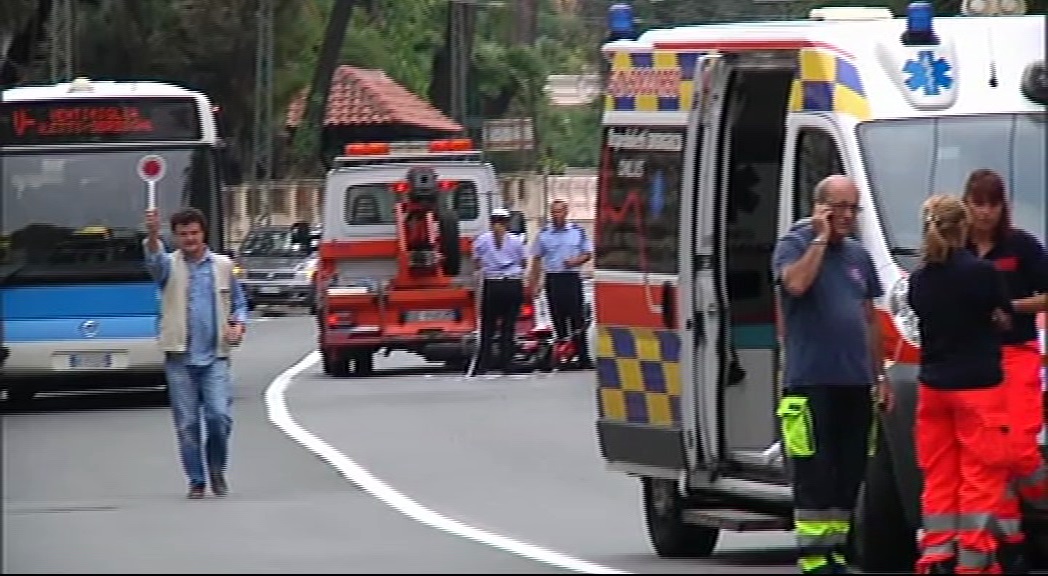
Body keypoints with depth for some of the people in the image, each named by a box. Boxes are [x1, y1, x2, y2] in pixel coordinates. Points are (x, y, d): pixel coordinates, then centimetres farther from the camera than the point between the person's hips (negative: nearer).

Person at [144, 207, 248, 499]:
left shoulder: (222, 266, 9)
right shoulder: (170, 266, 3)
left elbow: (239, 303, 18)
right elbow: (154, 259, -21)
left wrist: (238, 326, -3)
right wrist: (152, 235, -43)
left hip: (215, 357, 0)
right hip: (180, 357, 0)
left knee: (220, 416, -11)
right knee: (186, 423, 1)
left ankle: (216, 468, 13)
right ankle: (196, 481, 12)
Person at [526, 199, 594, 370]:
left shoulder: (578, 231, 5)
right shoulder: (544, 233, 7)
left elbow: (588, 254, 10)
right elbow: (537, 259, 11)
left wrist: (576, 261, -11)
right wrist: (533, 283, 5)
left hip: (572, 278, -1)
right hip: (552, 279, 1)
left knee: (577, 318, -5)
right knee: (558, 319, 2)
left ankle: (583, 358, -4)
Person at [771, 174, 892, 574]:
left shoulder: (858, 255, 18)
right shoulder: (793, 246, -1)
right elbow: (795, 283, -23)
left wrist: (880, 377, 18)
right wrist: (821, 238, -13)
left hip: (855, 384, 6)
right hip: (811, 381, -6)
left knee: (849, 476, 7)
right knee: (815, 478, -8)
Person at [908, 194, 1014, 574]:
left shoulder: (919, 279, 1)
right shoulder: (981, 272, -12)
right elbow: (1003, 318, 0)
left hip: (933, 386, 5)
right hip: (978, 386, -5)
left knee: (939, 475, 11)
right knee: (981, 474, -1)